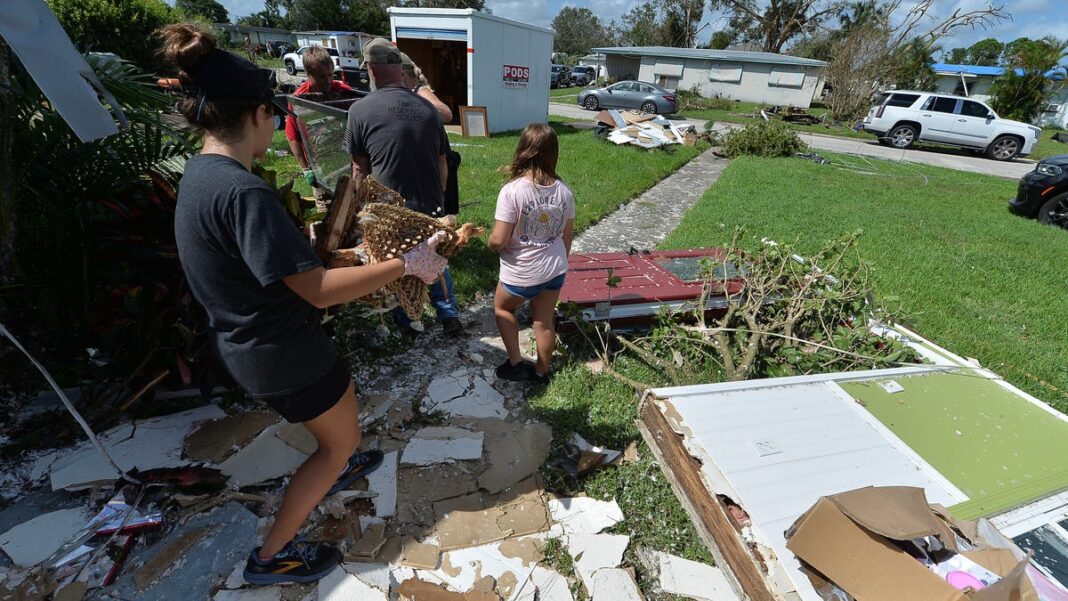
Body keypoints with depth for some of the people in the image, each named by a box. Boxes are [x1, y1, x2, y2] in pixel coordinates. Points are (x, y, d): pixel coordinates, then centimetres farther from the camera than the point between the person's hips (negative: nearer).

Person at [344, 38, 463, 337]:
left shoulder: (360, 110, -9)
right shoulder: (427, 108, 0)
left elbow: (360, 169, -3)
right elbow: (442, 163, 7)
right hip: (431, 205, 3)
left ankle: (405, 321, 32)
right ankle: (449, 316, 25)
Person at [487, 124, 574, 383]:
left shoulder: (512, 191, -22)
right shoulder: (563, 191, -6)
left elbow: (498, 240, -23)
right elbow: (567, 236, 5)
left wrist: (490, 243, 1)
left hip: (521, 274, -4)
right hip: (555, 270, 5)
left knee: (502, 307, 25)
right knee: (544, 322, 20)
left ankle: (515, 363, 25)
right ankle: (541, 371, 38)